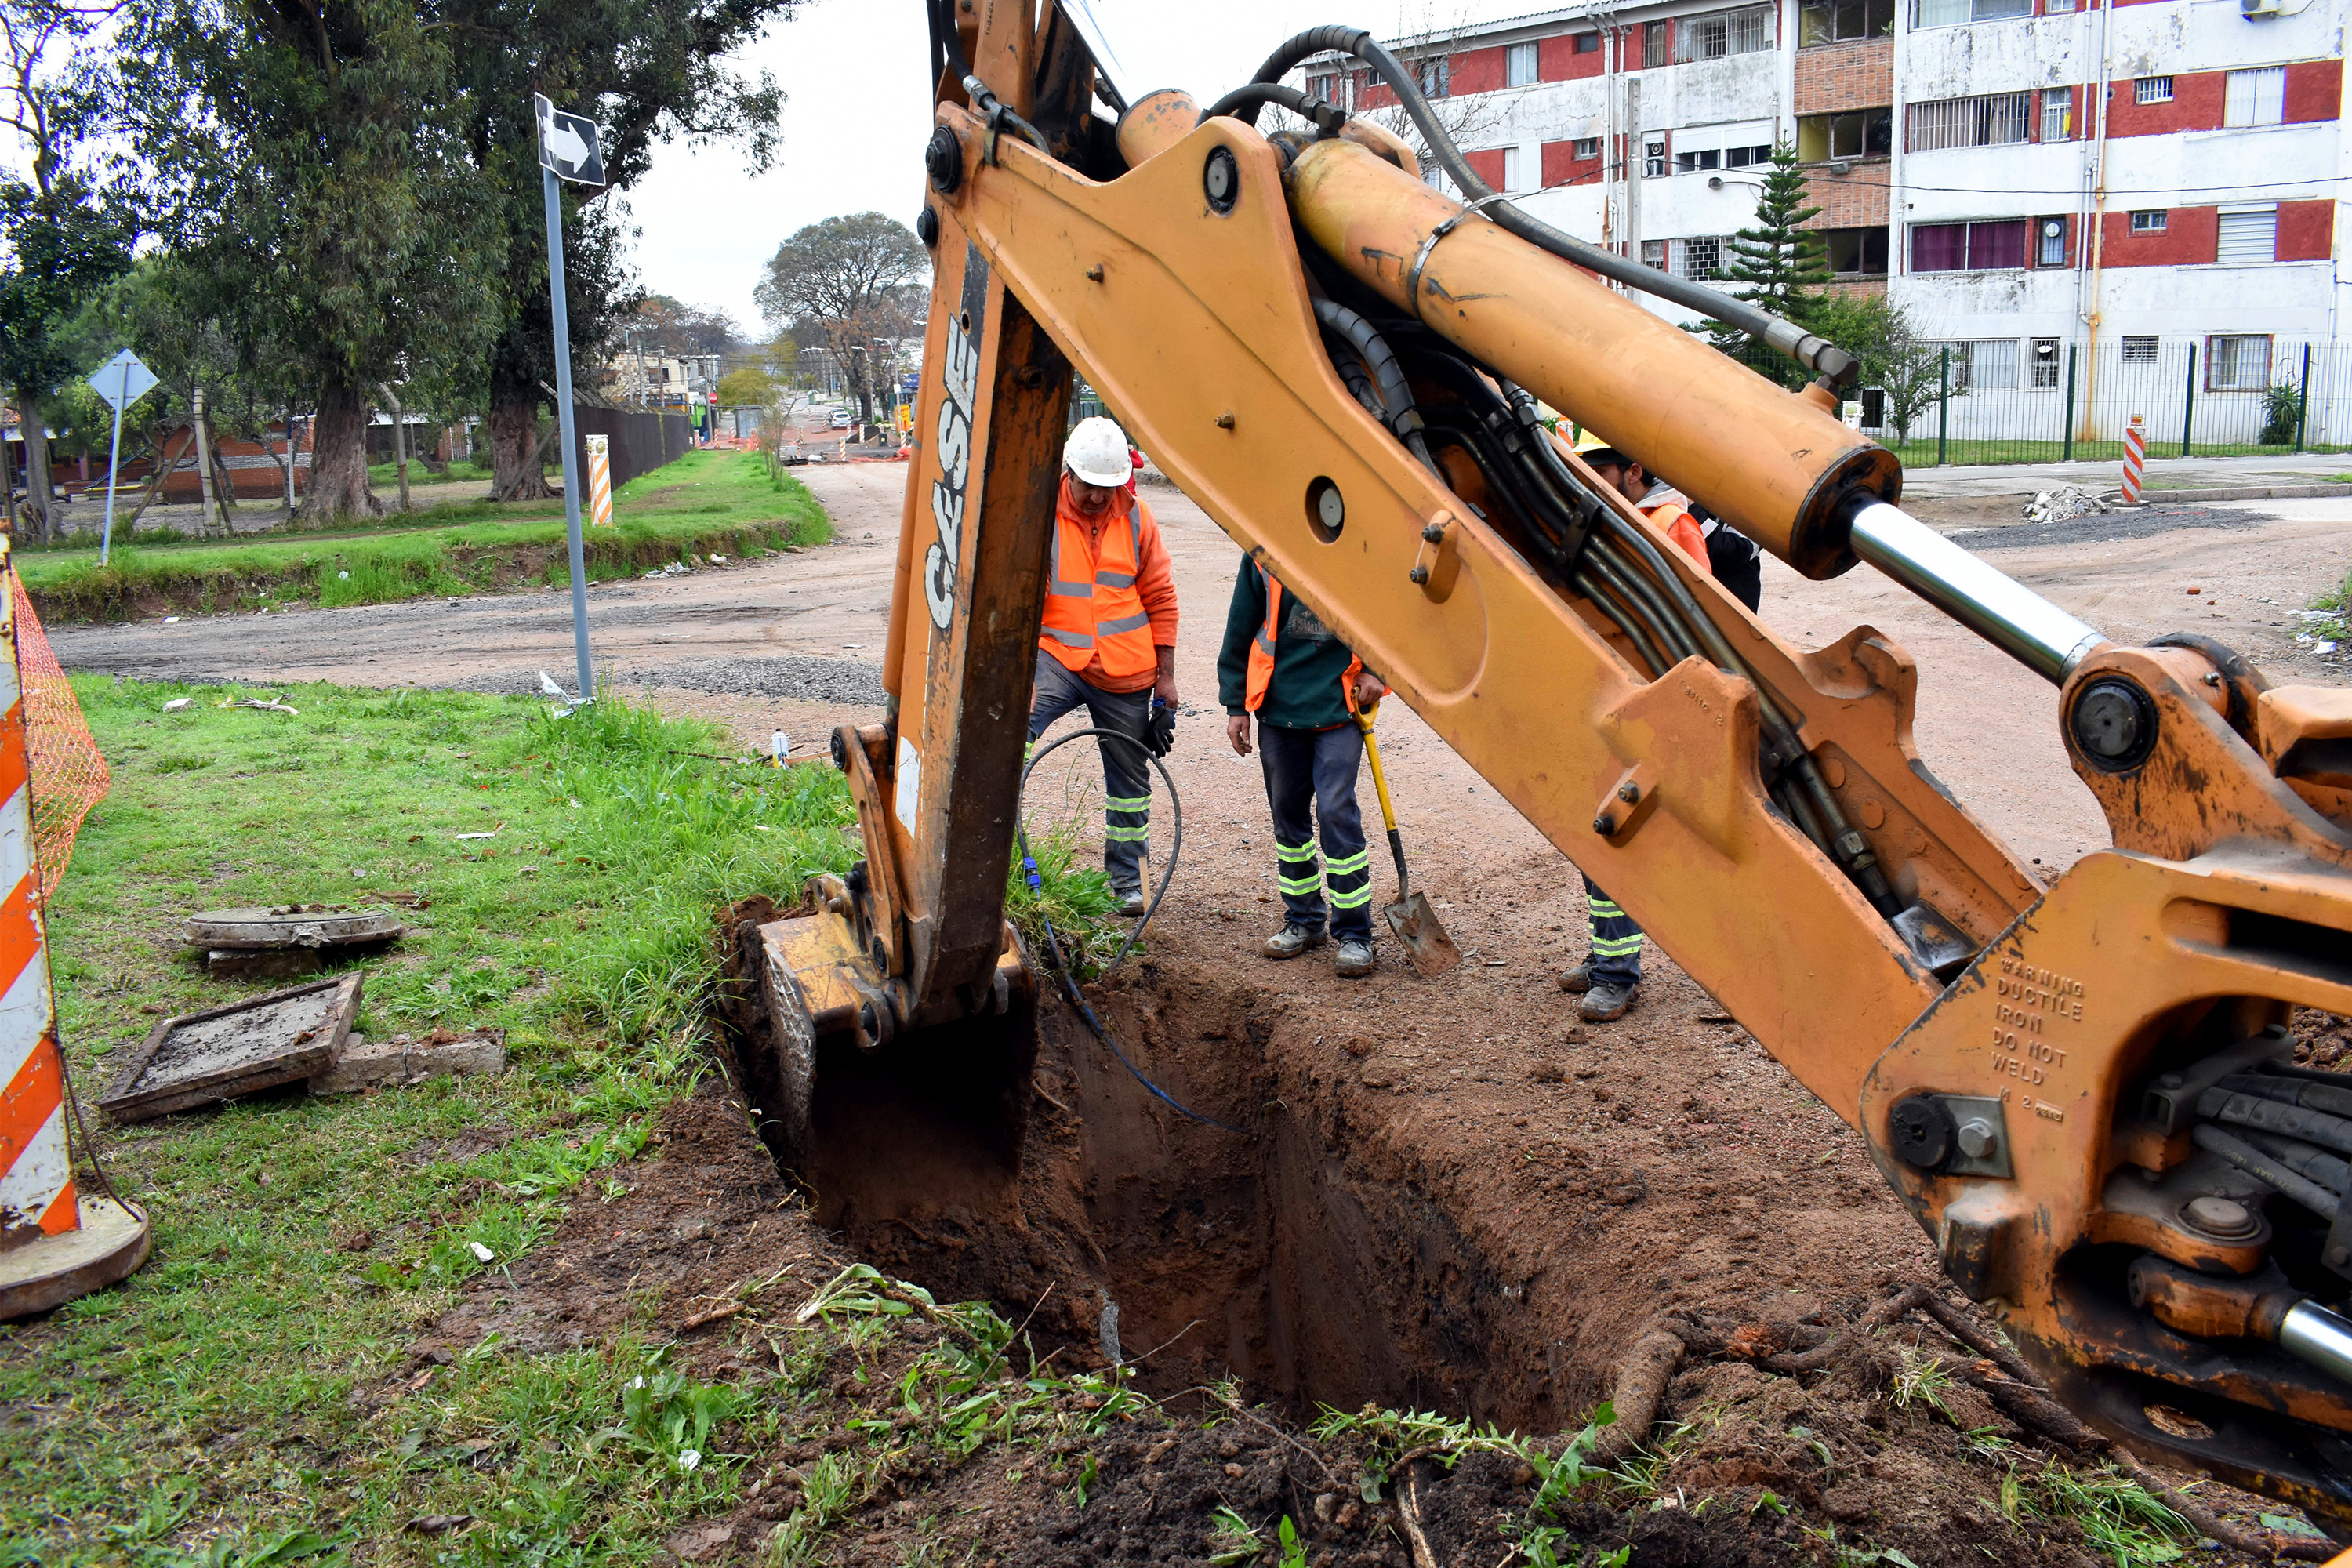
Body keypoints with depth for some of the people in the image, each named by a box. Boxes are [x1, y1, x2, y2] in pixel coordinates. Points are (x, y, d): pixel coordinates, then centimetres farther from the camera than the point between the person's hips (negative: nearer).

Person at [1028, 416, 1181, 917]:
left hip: (1126, 672, 2)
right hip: (1059, 655, -2)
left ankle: (1126, 878, 30)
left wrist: (1165, 679, 3)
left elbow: (1161, 600, 5)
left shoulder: (1136, 517, -1)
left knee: (1130, 778, 12)